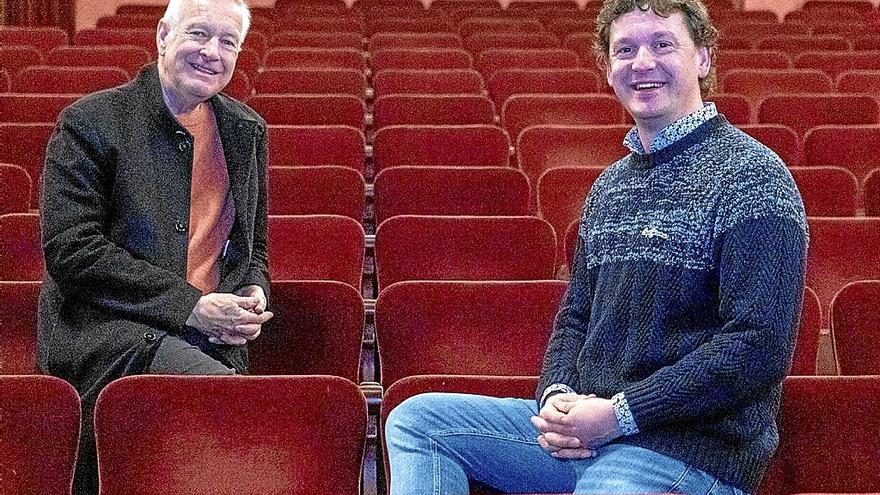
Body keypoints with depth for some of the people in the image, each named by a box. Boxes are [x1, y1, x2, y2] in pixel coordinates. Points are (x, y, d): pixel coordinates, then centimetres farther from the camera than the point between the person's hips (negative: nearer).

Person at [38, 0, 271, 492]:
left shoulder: (246, 130, 16)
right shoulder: (90, 123, -2)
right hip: (108, 336, -5)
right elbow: (70, 251, -9)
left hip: (211, 339, 5)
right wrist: (188, 304, -13)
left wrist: (254, 295, 0)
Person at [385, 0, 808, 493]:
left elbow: (761, 347, -18)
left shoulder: (750, 176, -10)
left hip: (692, 448, -8)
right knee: (418, 419, 3)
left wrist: (620, 414, -18)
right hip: (589, 424, 8)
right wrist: (557, 394, -1)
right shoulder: (609, 186, 16)